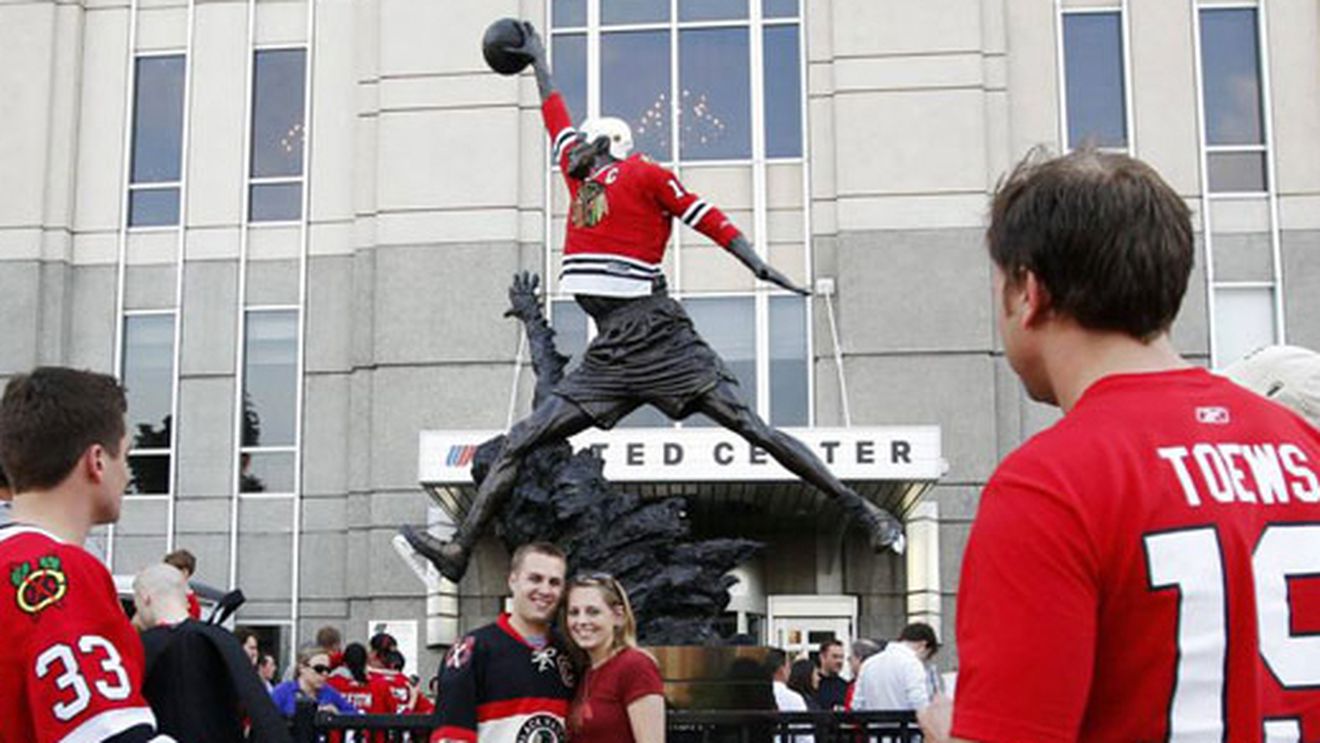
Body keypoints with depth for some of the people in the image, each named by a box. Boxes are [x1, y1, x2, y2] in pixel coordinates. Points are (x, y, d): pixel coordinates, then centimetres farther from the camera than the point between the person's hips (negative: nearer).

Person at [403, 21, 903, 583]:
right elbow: (556, 120, 36)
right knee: (518, 445, 2)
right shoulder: (579, 173, 22)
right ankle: (459, 551, 4)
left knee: (754, 429, -11)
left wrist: (761, 268, -12)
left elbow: (708, 219, -1)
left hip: (657, 337, -7)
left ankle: (865, 514, -8)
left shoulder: (643, 174, 3)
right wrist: (538, 60, 48)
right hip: (608, 353, 7)